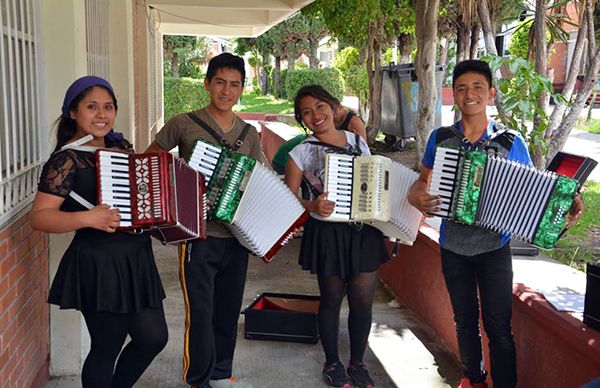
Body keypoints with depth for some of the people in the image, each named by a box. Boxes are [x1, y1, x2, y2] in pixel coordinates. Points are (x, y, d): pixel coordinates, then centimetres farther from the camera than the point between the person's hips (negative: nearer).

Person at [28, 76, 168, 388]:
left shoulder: (121, 147, 9)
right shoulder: (66, 160, -12)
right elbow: (38, 217, -17)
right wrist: (87, 218, -29)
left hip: (135, 259, 8)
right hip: (99, 265, -7)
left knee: (154, 337, 14)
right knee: (107, 347, 3)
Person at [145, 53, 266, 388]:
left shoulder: (250, 134, 9)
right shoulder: (183, 124, -3)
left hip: (237, 237, 4)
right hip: (199, 235, -4)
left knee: (228, 312, 14)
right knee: (200, 314, -2)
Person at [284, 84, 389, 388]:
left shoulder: (358, 141, 5)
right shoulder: (302, 152, -7)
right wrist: (312, 206, -24)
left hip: (365, 231, 3)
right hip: (327, 234, -3)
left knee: (363, 301, 6)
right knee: (331, 300, 11)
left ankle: (357, 363, 29)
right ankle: (332, 363, 32)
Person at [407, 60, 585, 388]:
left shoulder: (512, 142, -7)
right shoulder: (441, 138, -3)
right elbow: (423, 180, 7)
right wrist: (416, 197, -16)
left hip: (494, 250, -2)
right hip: (453, 249, 2)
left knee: (498, 326, 0)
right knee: (464, 321, 18)